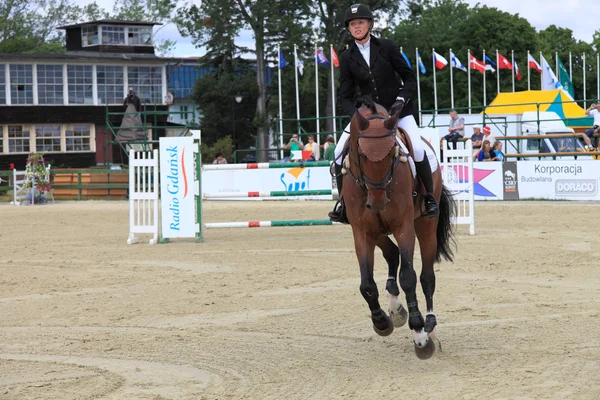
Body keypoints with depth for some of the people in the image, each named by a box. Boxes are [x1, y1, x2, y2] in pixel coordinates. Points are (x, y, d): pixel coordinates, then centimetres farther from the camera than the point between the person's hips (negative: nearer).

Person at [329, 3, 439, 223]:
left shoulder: (387, 47, -6)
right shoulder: (347, 57, -2)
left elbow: (410, 79, -1)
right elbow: (346, 96, -1)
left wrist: (401, 99, -18)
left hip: (397, 109, -2)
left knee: (417, 148, -23)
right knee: (340, 152, -12)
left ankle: (429, 196, -3)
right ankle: (343, 201, 6)